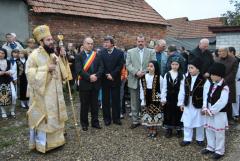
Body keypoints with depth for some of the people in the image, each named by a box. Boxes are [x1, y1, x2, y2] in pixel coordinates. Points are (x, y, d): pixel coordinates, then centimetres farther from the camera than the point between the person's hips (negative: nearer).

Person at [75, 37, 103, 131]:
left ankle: (95, 122, 22)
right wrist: (89, 77, -20)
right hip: (84, 84, -3)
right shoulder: (79, 56, -1)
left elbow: (101, 67, 2)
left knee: (95, 104, 11)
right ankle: (84, 123, 19)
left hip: (95, 84, 3)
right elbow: (79, 70, -13)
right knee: (84, 105, 6)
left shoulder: (97, 56, 10)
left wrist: (96, 75, -14)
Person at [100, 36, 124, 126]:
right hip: (105, 79, 1)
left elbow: (120, 66, -6)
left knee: (116, 100, 5)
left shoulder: (119, 53, 1)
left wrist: (112, 75, -14)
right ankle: (107, 118, 17)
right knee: (105, 100, 6)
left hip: (115, 79, -1)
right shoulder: (101, 52, 4)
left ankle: (116, 118, 16)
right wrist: (107, 75, -12)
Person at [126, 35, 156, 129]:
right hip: (134, 80, 1)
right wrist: (136, 72, -15)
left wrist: (144, 72, -14)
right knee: (135, 102, 6)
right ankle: (135, 120, 16)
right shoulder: (130, 52, 8)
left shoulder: (151, 52, 7)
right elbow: (128, 65, -1)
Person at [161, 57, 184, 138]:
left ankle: (179, 129, 23)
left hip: (178, 98, -1)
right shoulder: (167, 75, 0)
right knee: (168, 113, 8)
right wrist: (163, 98, -3)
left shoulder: (181, 75, -4)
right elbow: (164, 88, 1)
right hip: (169, 98, 2)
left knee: (178, 113, 7)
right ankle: (168, 129, 23)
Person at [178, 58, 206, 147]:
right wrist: (181, 103, 5)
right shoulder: (186, 79, 0)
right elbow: (182, 92, 5)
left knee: (199, 123, 12)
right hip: (188, 105, 4)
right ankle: (187, 139, 25)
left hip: (198, 105, -4)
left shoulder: (203, 80, -14)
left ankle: (200, 139, 30)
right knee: (187, 123, 11)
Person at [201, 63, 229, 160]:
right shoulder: (209, 83, 3)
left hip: (219, 113, -7)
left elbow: (222, 102, -24)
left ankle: (219, 151, 21)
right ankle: (210, 147, 35)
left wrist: (211, 111, -20)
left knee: (219, 132, 5)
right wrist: (205, 108, -8)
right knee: (209, 130, 18)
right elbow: (206, 96, 2)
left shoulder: (224, 87, -19)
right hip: (209, 112, 7)